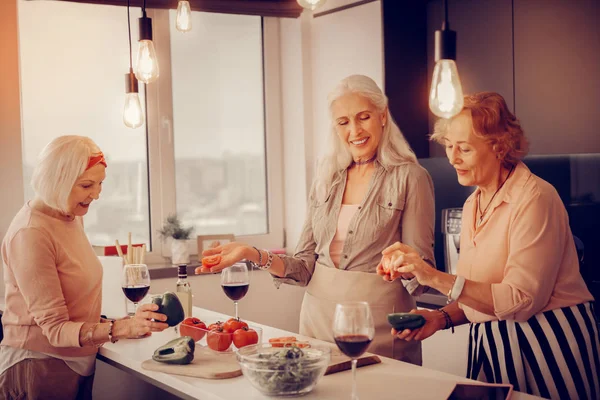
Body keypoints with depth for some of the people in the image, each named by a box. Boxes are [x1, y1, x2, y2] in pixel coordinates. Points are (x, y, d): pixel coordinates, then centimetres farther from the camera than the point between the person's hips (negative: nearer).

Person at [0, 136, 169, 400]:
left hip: (78, 365, 8)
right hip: (40, 368, -8)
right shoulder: (31, 234, -21)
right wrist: (124, 327, -34)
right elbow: (55, 328, -22)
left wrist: (131, 324, 3)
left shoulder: (72, 217, 5)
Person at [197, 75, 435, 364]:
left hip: (377, 321, -4)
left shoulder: (409, 177, -6)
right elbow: (306, 267, 7)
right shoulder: (327, 179, 8)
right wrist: (254, 255, -7)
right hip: (318, 317, 5)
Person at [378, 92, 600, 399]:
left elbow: (522, 300, -24)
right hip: (490, 348, 7)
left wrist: (436, 278, -27)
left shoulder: (535, 198, -16)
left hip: (546, 347, -7)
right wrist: (442, 317, -6)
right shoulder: (472, 205, 8)